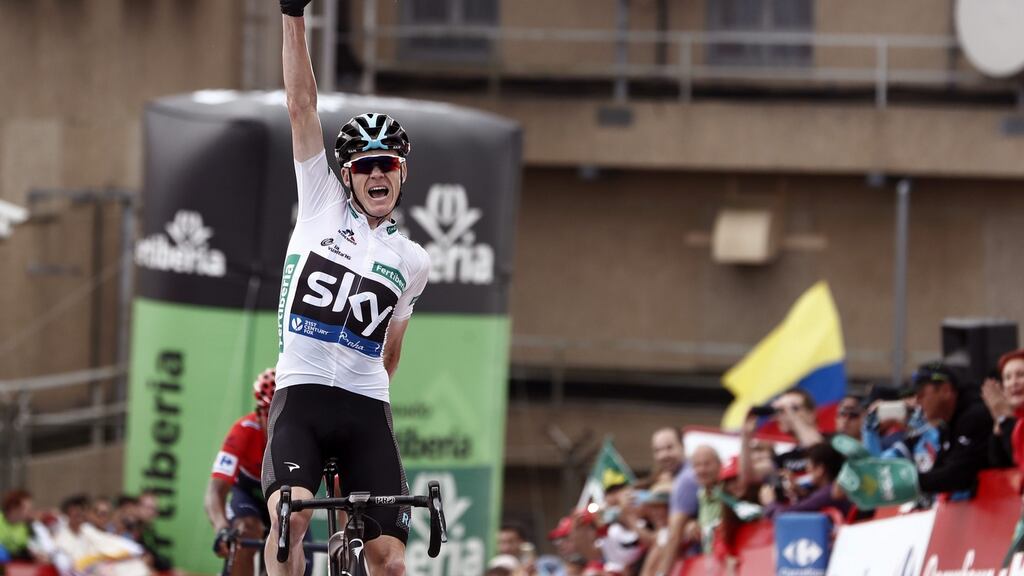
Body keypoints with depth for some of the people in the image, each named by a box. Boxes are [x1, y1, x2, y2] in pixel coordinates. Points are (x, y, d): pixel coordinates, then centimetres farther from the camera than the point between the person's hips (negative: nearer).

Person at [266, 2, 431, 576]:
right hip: (301, 394, -2)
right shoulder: (323, 204, 8)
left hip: (367, 409, 2)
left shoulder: (413, 261, 14)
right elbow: (302, 106, 1)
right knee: (291, 515, -27)